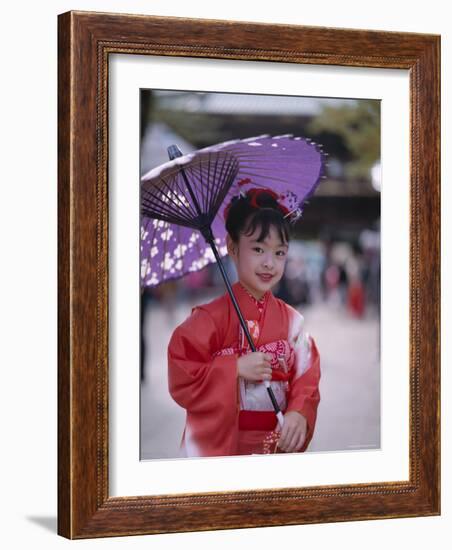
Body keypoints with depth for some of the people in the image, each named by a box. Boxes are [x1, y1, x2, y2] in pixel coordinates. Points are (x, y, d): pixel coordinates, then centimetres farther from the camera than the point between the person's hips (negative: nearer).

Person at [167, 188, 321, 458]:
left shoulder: (292, 320, 2)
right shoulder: (210, 317, -9)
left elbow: (307, 378, 1)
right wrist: (236, 368, -20)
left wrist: (300, 414, -18)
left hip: (279, 443, 3)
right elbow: (181, 378, -14)